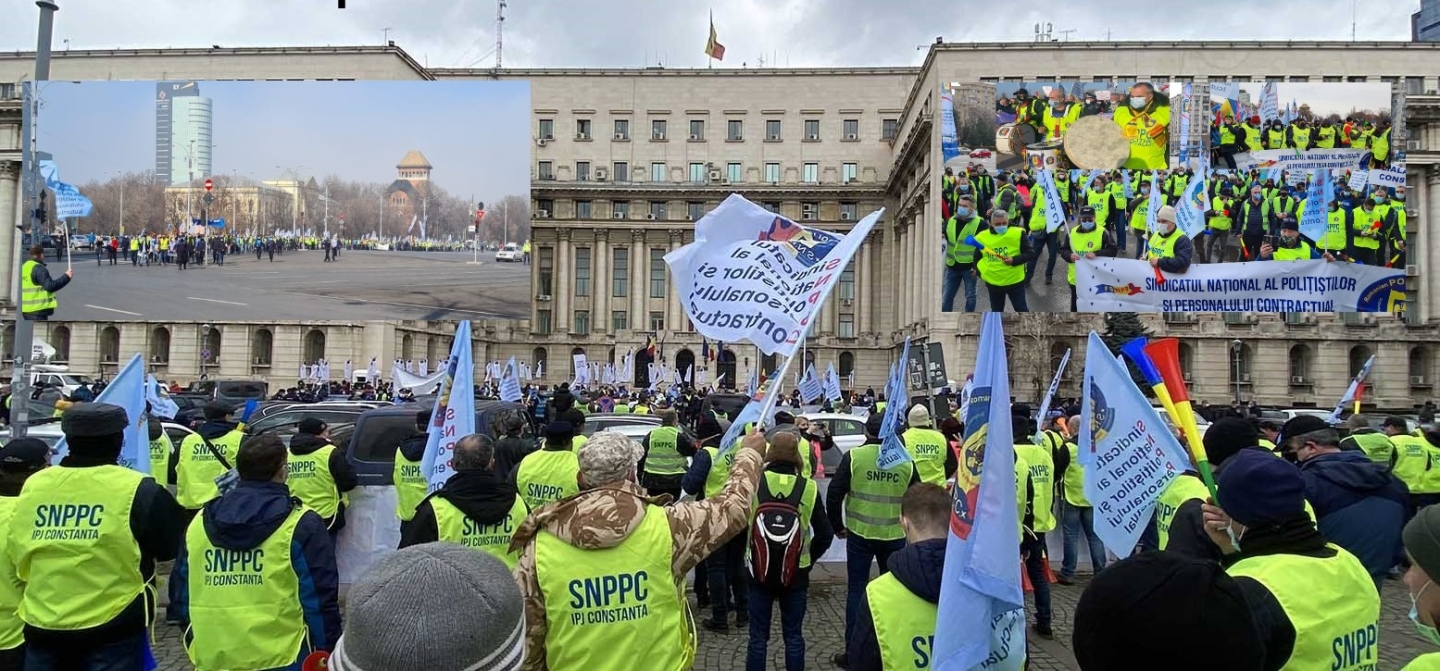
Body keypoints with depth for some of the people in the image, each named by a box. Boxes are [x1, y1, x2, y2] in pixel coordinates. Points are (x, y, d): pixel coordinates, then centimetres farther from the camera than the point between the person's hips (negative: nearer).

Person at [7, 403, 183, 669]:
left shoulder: (32, 486, 1)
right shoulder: (137, 489, -15)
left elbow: (19, 557, 12)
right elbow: (169, 548, -6)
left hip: (41, 627, 5)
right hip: (111, 629, -5)